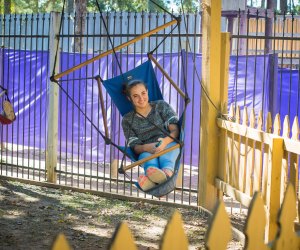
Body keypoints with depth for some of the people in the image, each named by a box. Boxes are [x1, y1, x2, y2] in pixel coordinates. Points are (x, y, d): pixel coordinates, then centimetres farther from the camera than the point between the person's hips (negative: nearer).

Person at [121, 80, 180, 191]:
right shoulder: (127, 120, 12)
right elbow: (135, 147, 2)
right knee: (146, 155, -38)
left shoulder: (161, 106, 11)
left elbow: (175, 130, -3)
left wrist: (166, 141, -28)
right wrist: (146, 148, -25)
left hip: (169, 145, 0)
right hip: (145, 151, 0)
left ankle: (167, 172, -76)